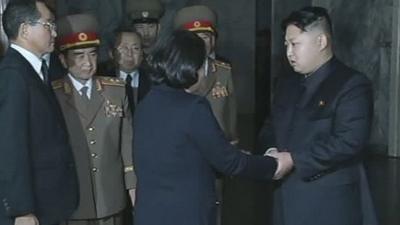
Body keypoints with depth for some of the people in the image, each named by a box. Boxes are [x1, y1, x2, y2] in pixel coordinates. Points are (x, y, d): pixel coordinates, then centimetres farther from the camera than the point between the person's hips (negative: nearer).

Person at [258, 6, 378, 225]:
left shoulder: (352, 84, -10)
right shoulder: (286, 84, 14)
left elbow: (349, 141, -20)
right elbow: (271, 129, 19)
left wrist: (294, 160, -20)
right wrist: (274, 152, -4)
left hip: (330, 206, -6)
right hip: (288, 201, 7)